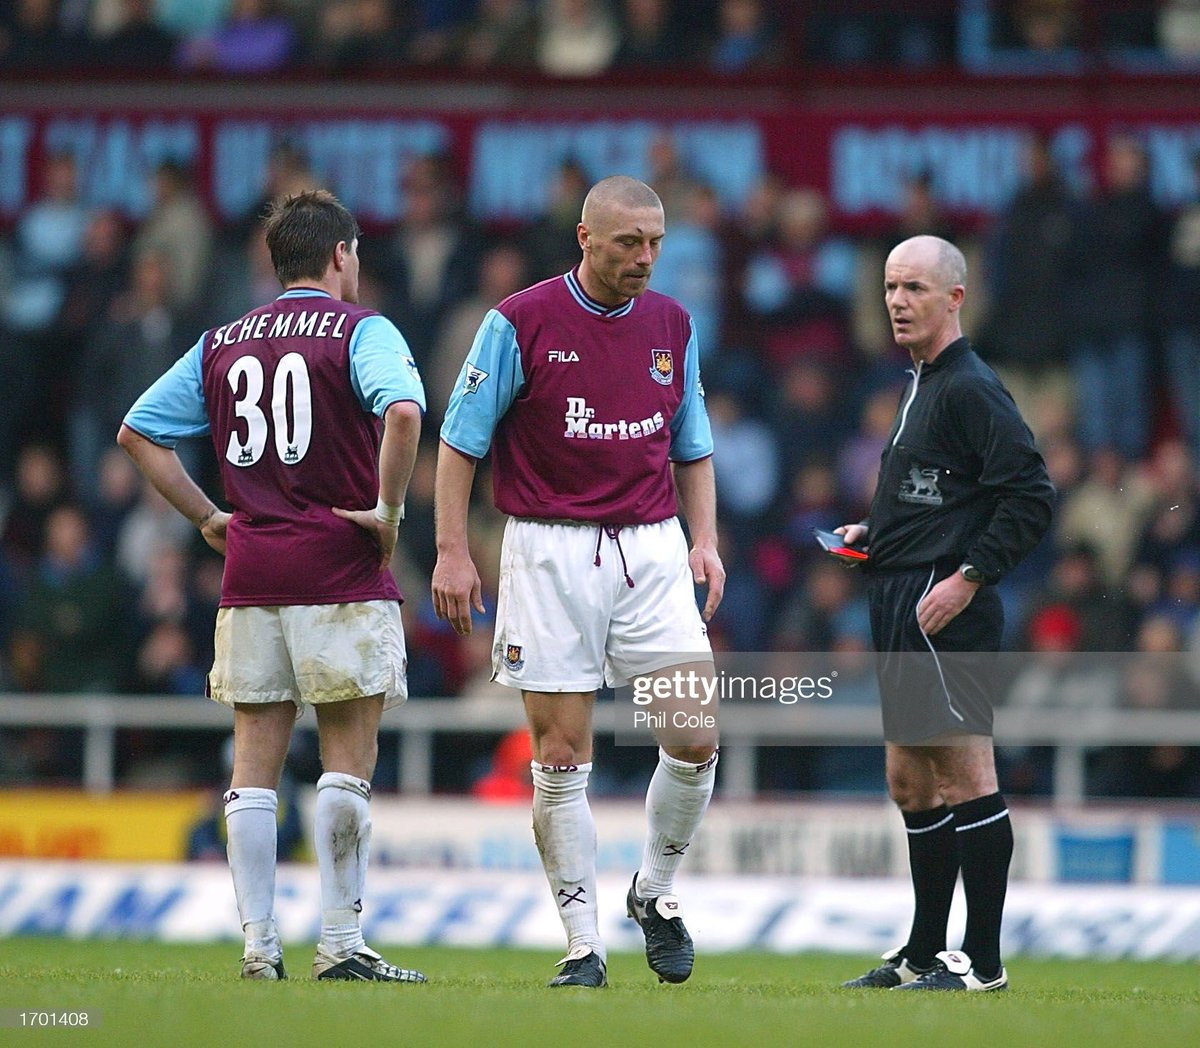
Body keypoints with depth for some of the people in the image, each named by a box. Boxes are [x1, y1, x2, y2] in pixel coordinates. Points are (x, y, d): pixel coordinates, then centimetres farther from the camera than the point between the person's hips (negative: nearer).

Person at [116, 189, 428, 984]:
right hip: (342, 573, -5)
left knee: (255, 762, 6)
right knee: (348, 758, 0)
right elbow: (403, 412, -23)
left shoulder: (222, 344, 13)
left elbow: (138, 431, 15)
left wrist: (206, 516, 15)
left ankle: (259, 946, 4)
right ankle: (341, 945, -3)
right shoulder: (360, 330, -3)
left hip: (249, 574, 5)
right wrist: (388, 508, -13)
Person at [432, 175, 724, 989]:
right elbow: (460, 440, -1)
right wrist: (453, 549, -8)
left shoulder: (673, 325, 8)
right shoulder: (521, 323, -5)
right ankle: (583, 944, 5)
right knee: (560, 754, -2)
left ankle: (656, 892, 19)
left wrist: (705, 540, 6)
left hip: (652, 549, 3)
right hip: (550, 551, -3)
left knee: (696, 738, -6)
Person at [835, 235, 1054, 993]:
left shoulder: (971, 388, -12)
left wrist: (969, 577, -21)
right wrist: (874, 536, 17)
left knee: (964, 779, -8)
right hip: (901, 604, 11)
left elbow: (1031, 496, -19)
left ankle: (984, 963, -6)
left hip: (945, 607, -11)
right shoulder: (921, 387, 18)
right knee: (912, 783, 15)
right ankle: (924, 954, 23)